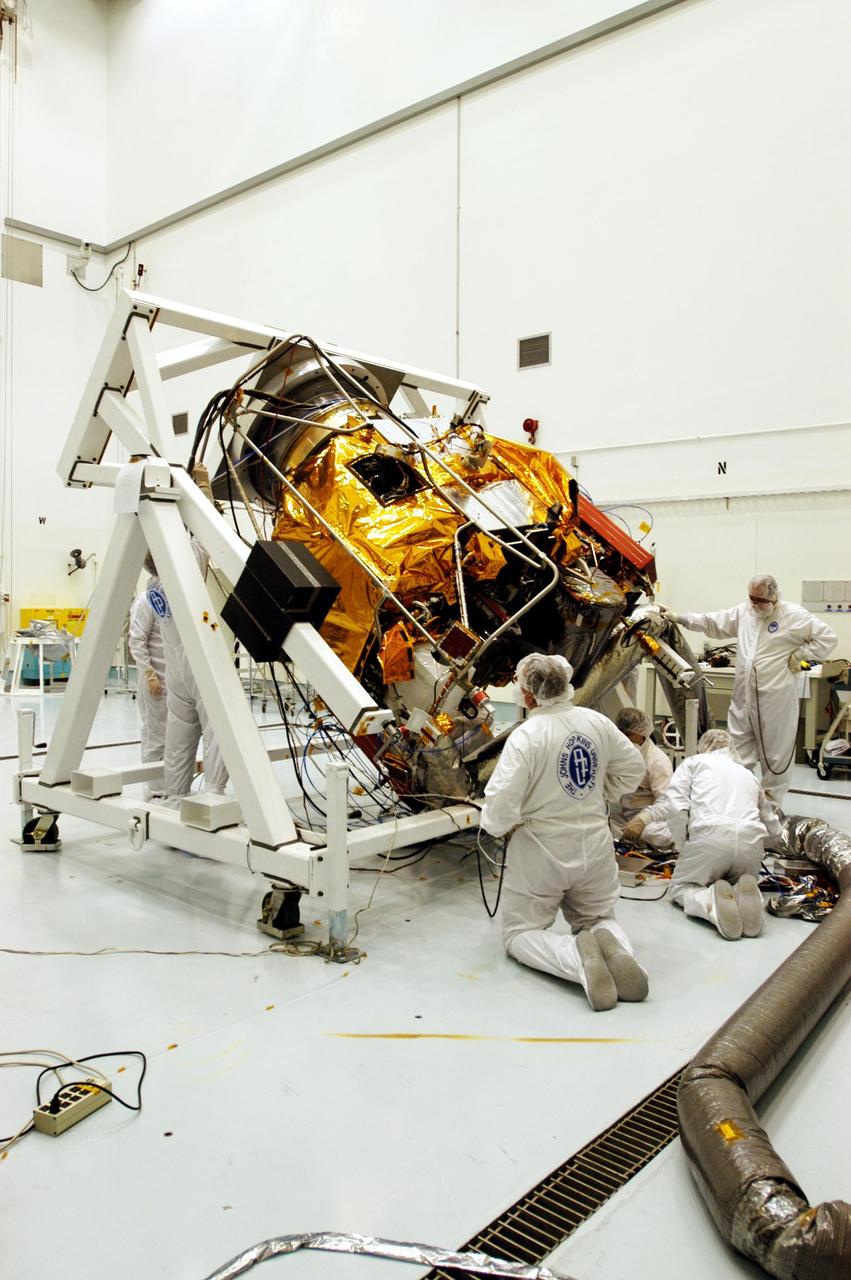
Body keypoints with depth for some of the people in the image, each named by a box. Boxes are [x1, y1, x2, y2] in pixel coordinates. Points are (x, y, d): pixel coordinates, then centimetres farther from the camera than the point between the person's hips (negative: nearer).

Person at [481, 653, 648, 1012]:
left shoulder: (526, 736, -21)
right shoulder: (597, 721, -3)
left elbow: (501, 804, -24)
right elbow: (633, 769, 11)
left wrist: (496, 825, -3)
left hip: (541, 853, -5)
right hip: (595, 848, 5)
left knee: (520, 932, 11)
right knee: (599, 917, 26)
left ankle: (576, 956, -19)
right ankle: (612, 947, -10)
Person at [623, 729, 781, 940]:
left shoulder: (694, 762, 20)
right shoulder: (747, 773, 32)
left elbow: (675, 806, 2)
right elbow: (773, 827, 33)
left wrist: (682, 847, 12)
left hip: (709, 835, -4)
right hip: (751, 840, 4)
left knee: (680, 887, 17)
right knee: (739, 883, 31)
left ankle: (713, 904, -17)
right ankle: (743, 895, -7)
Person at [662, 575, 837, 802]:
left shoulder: (795, 615, -7)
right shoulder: (743, 611, 7)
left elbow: (828, 638, -5)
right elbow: (712, 622, 12)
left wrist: (799, 655, -9)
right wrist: (678, 618, 5)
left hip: (776, 698, -5)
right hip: (744, 696, 5)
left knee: (776, 753, 7)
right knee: (738, 751, 11)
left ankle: (772, 800, 21)